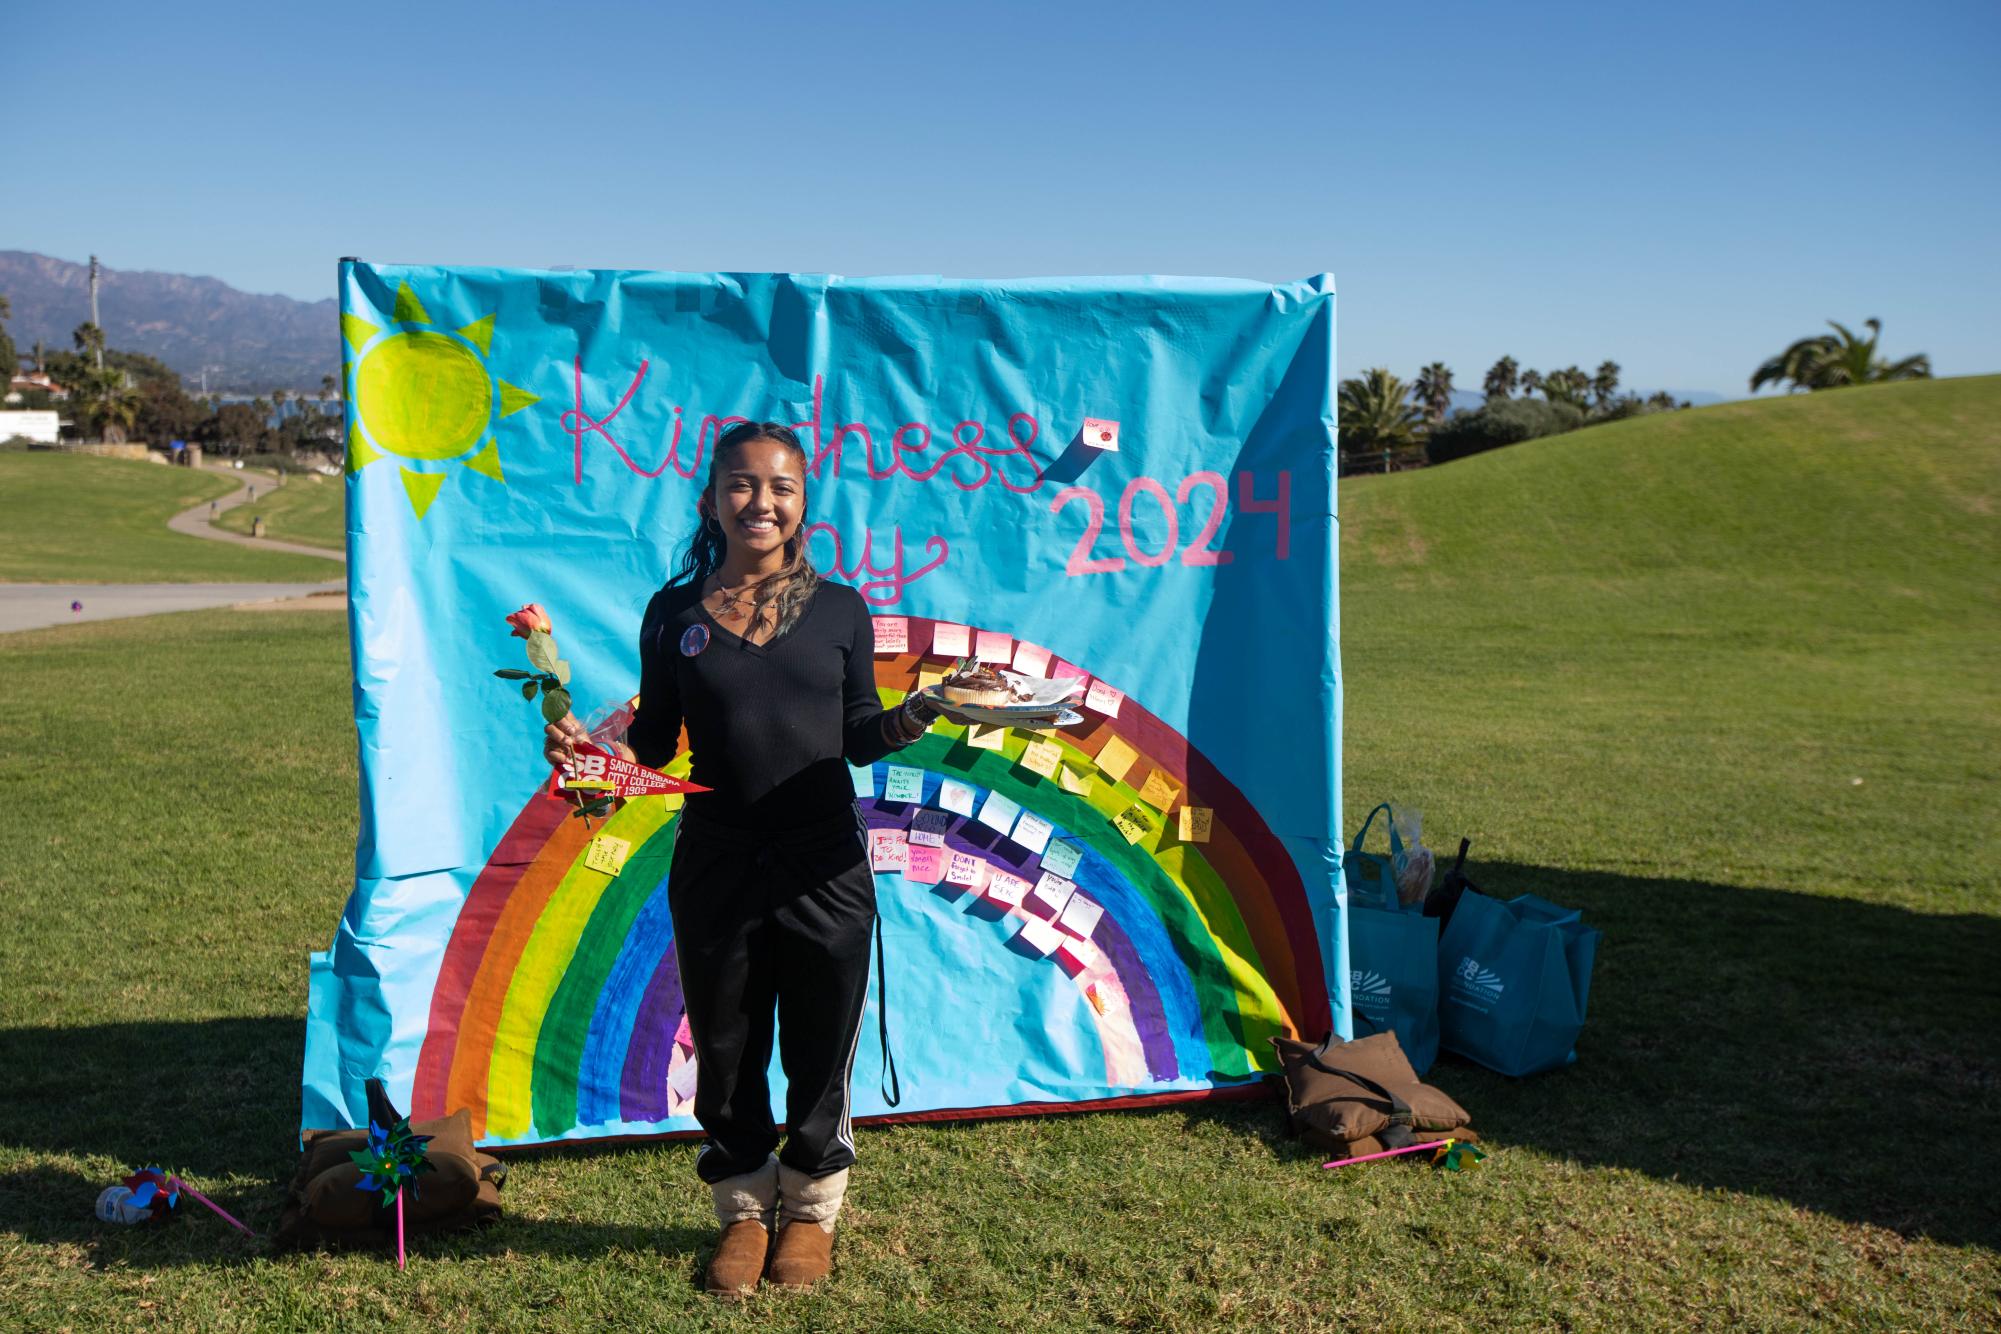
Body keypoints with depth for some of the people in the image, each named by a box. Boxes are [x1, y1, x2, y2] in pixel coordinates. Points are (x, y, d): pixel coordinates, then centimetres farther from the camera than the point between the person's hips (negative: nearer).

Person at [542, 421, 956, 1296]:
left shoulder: (839, 610, 1)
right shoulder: (675, 613, 2)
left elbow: (858, 736, 4)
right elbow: (652, 744, 5)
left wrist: (921, 711, -14)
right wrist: (586, 745, -13)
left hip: (824, 869, 0)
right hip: (715, 870, 1)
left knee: (819, 1052, 11)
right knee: (725, 1052, 13)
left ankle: (811, 1211, 34)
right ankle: (744, 1212, 35)